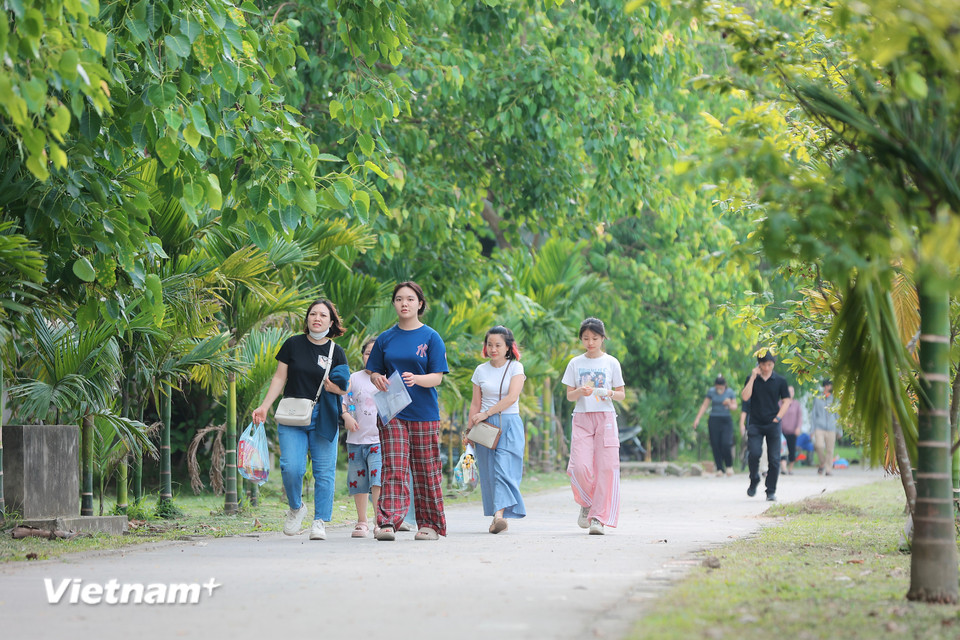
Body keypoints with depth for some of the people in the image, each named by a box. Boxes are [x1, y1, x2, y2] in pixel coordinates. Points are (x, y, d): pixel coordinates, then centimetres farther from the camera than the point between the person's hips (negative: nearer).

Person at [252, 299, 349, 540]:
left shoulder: (336, 352, 6)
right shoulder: (293, 344, 4)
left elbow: (344, 389, 9)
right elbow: (280, 378, 8)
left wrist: (335, 387, -15)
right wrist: (264, 406, 1)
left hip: (323, 418, 1)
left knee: (324, 471, -3)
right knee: (291, 468, -13)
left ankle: (319, 522, 6)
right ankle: (295, 508, 15)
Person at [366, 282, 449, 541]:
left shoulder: (431, 338, 1)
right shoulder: (385, 339, 10)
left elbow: (437, 377, -5)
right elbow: (374, 371, 14)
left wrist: (416, 379, -26)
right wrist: (377, 379, -10)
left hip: (424, 413, -1)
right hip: (392, 413, 1)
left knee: (426, 470, 4)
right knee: (393, 468, -10)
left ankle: (430, 524, 14)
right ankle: (387, 522, -18)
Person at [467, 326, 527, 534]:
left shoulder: (515, 368, 2)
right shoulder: (481, 371, 10)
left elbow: (512, 397, -10)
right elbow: (476, 404, 13)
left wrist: (486, 413, -11)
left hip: (510, 424, -3)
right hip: (486, 427, 3)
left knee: (504, 468, -15)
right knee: (489, 471, -2)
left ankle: (500, 515, -28)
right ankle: (498, 517, 1)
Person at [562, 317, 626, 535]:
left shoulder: (611, 363, 6)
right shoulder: (575, 363, 9)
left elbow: (622, 395, 7)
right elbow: (569, 395, 8)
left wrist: (609, 393, -15)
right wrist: (580, 392, -14)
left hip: (605, 418, -1)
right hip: (582, 418, 1)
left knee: (606, 467, -10)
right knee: (580, 467, -13)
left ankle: (599, 517, -8)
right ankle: (587, 504, 15)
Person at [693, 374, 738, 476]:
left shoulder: (730, 392, 0)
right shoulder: (711, 391, 1)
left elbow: (735, 408, 5)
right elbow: (704, 405, 6)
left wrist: (729, 404, -17)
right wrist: (697, 419, -1)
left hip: (726, 420, -1)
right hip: (714, 420, 1)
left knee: (726, 444, -16)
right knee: (715, 445, -5)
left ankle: (729, 465, 5)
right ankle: (720, 469, 1)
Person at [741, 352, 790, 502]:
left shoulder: (780, 381, 5)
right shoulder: (752, 379, 6)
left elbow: (786, 401, 8)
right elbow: (745, 397, -7)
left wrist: (778, 417, -4)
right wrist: (753, 377, -11)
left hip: (773, 425, 0)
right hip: (755, 424, 0)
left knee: (774, 459, -2)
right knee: (754, 454, -15)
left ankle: (771, 491, 6)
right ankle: (754, 481, 11)